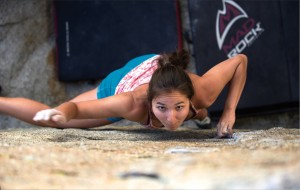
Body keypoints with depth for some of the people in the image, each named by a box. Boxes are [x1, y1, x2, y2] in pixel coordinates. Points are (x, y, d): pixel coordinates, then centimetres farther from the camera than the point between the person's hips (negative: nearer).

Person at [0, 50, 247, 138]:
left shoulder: (202, 92, -45)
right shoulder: (133, 104, -48)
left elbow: (241, 59, -26)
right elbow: (75, 107, -33)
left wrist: (229, 111, -32)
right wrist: (60, 112, -57)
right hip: (121, 84, -3)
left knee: (200, 114, 36)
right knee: (52, 119, 10)